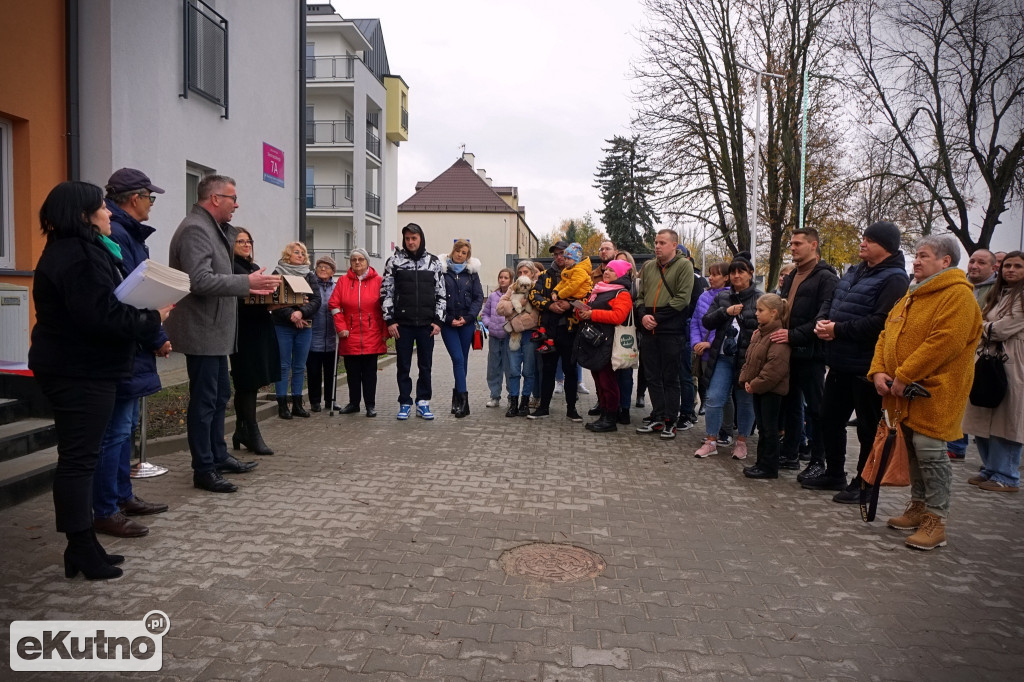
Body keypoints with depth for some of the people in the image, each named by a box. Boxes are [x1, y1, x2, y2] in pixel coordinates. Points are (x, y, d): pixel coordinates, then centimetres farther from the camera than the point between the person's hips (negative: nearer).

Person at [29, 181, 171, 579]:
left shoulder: (72, 250, 16)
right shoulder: (81, 257, -19)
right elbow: (103, 317, -26)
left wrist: (142, 314, 1)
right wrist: (153, 319, -14)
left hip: (75, 369, 11)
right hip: (81, 373, -11)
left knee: (78, 456, 14)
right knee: (78, 458, -4)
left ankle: (83, 546, 23)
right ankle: (81, 550, 6)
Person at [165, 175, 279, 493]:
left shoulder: (212, 228, 16)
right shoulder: (195, 229, -16)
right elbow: (200, 281, -27)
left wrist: (248, 287, 10)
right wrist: (247, 282, -22)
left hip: (215, 330, 11)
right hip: (202, 331, -11)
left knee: (220, 395, 18)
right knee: (204, 400, -2)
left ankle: (219, 456, 30)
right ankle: (204, 470, 8)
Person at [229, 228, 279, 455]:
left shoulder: (255, 267, 20)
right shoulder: (230, 268, -7)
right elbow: (234, 301, -18)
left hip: (261, 329, 8)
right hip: (244, 331, -8)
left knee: (249, 385, 13)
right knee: (248, 383, -5)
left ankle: (242, 432, 22)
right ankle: (253, 435, 0)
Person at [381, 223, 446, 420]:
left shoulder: (434, 262, 6)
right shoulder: (394, 261, 3)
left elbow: (441, 294, 7)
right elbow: (386, 292, 3)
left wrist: (438, 320, 0)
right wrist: (389, 320, -3)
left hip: (427, 324, 1)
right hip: (402, 323, -1)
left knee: (425, 365, 7)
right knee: (404, 365, 6)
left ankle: (423, 403, 18)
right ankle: (405, 403, 16)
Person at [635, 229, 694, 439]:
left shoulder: (684, 265, -2)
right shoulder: (648, 266, 15)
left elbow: (683, 298, -11)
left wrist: (657, 317, -13)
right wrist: (643, 315, -3)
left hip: (671, 329, -5)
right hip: (648, 329, 5)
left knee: (670, 378, 2)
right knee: (652, 377, 9)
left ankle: (670, 422, 10)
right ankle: (658, 418, 19)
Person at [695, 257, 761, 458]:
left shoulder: (760, 299, -2)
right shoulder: (722, 297, 12)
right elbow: (706, 321, 5)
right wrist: (725, 312, -10)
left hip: (747, 359, -3)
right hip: (723, 357, 3)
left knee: (745, 401, 8)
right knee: (714, 398, 0)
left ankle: (741, 442, 23)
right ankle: (711, 441, 10)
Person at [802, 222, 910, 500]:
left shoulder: (893, 279, -14)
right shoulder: (855, 272, 13)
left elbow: (880, 322, -26)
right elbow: (832, 304, 19)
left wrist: (838, 329, -18)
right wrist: (823, 323, -2)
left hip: (866, 366, -9)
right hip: (841, 362, 9)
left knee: (868, 428, 5)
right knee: (830, 419, 18)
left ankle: (864, 484, 18)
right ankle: (834, 473, 33)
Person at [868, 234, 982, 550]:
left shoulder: (957, 295, -12)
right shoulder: (912, 295, 17)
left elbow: (945, 342, -23)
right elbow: (886, 335, 14)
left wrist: (904, 376, -22)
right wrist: (878, 371, -2)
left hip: (933, 390, -8)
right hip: (903, 392, 9)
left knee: (929, 450, -8)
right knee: (912, 448, 15)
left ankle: (936, 519, 3)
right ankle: (918, 507, 27)